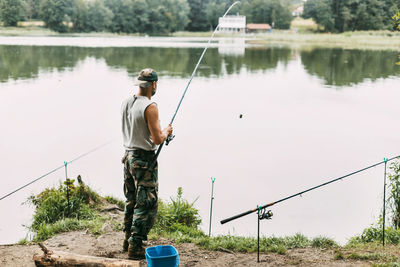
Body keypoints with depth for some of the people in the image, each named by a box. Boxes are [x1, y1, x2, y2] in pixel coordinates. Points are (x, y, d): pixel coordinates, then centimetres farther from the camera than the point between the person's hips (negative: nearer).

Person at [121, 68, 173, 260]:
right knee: (146, 205, -1)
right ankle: (135, 247, 1)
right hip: (144, 160, -8)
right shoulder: (149, 107, -19)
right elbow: (157, 139, -21)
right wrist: (166, 132, 1)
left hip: (128, 156, 8)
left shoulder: (126, 103, 6)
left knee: (131, 201, 19)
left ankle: (128, 240, 29)